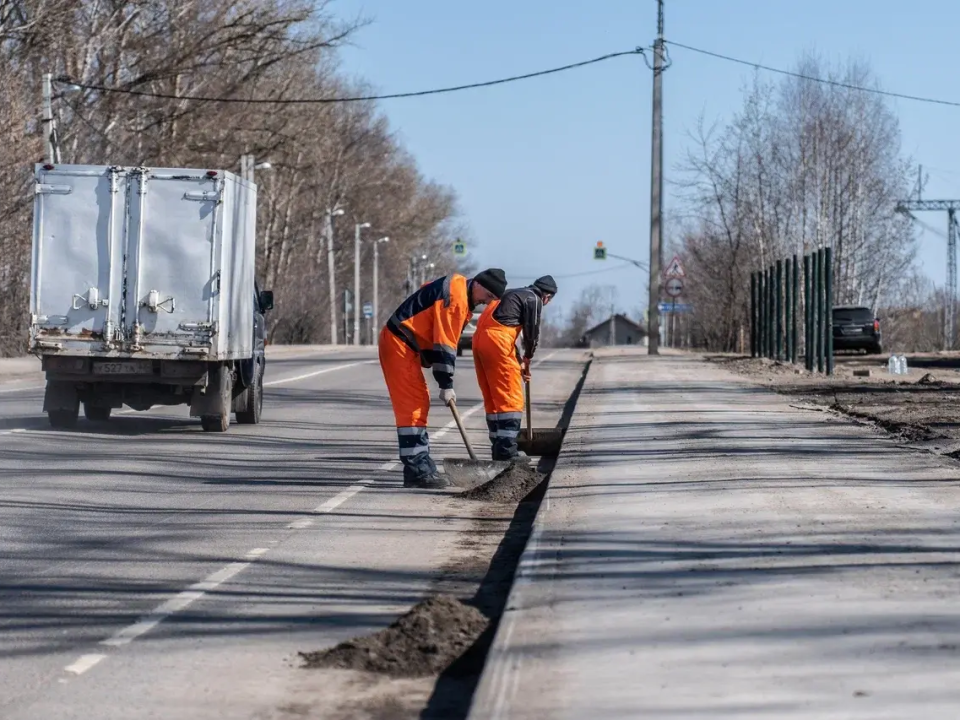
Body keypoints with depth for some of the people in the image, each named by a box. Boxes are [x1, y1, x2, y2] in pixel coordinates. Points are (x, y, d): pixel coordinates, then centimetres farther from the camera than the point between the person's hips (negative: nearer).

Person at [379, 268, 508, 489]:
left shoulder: (457, 289, 14)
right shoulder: (456, 296, -18)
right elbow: (445, 344, -19)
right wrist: (446, 385, -15)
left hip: (403, 344, 11)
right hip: (399, 344, -11)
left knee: (418, 403, 11)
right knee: (412, 405, -11)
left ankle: (420, 467, 15)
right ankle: (417, 470, -12)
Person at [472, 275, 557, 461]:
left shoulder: (515, 294, 30)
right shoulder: (534, 299, 4)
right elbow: (532, 333, 3)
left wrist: (519, 361, 25)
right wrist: (527, 359, 21)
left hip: (480, 338, 9)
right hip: (496, 340, -9)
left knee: (492, 398, 12)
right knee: (511, 398, -5)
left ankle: (498, 448, 15)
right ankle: (507, 451, -9)